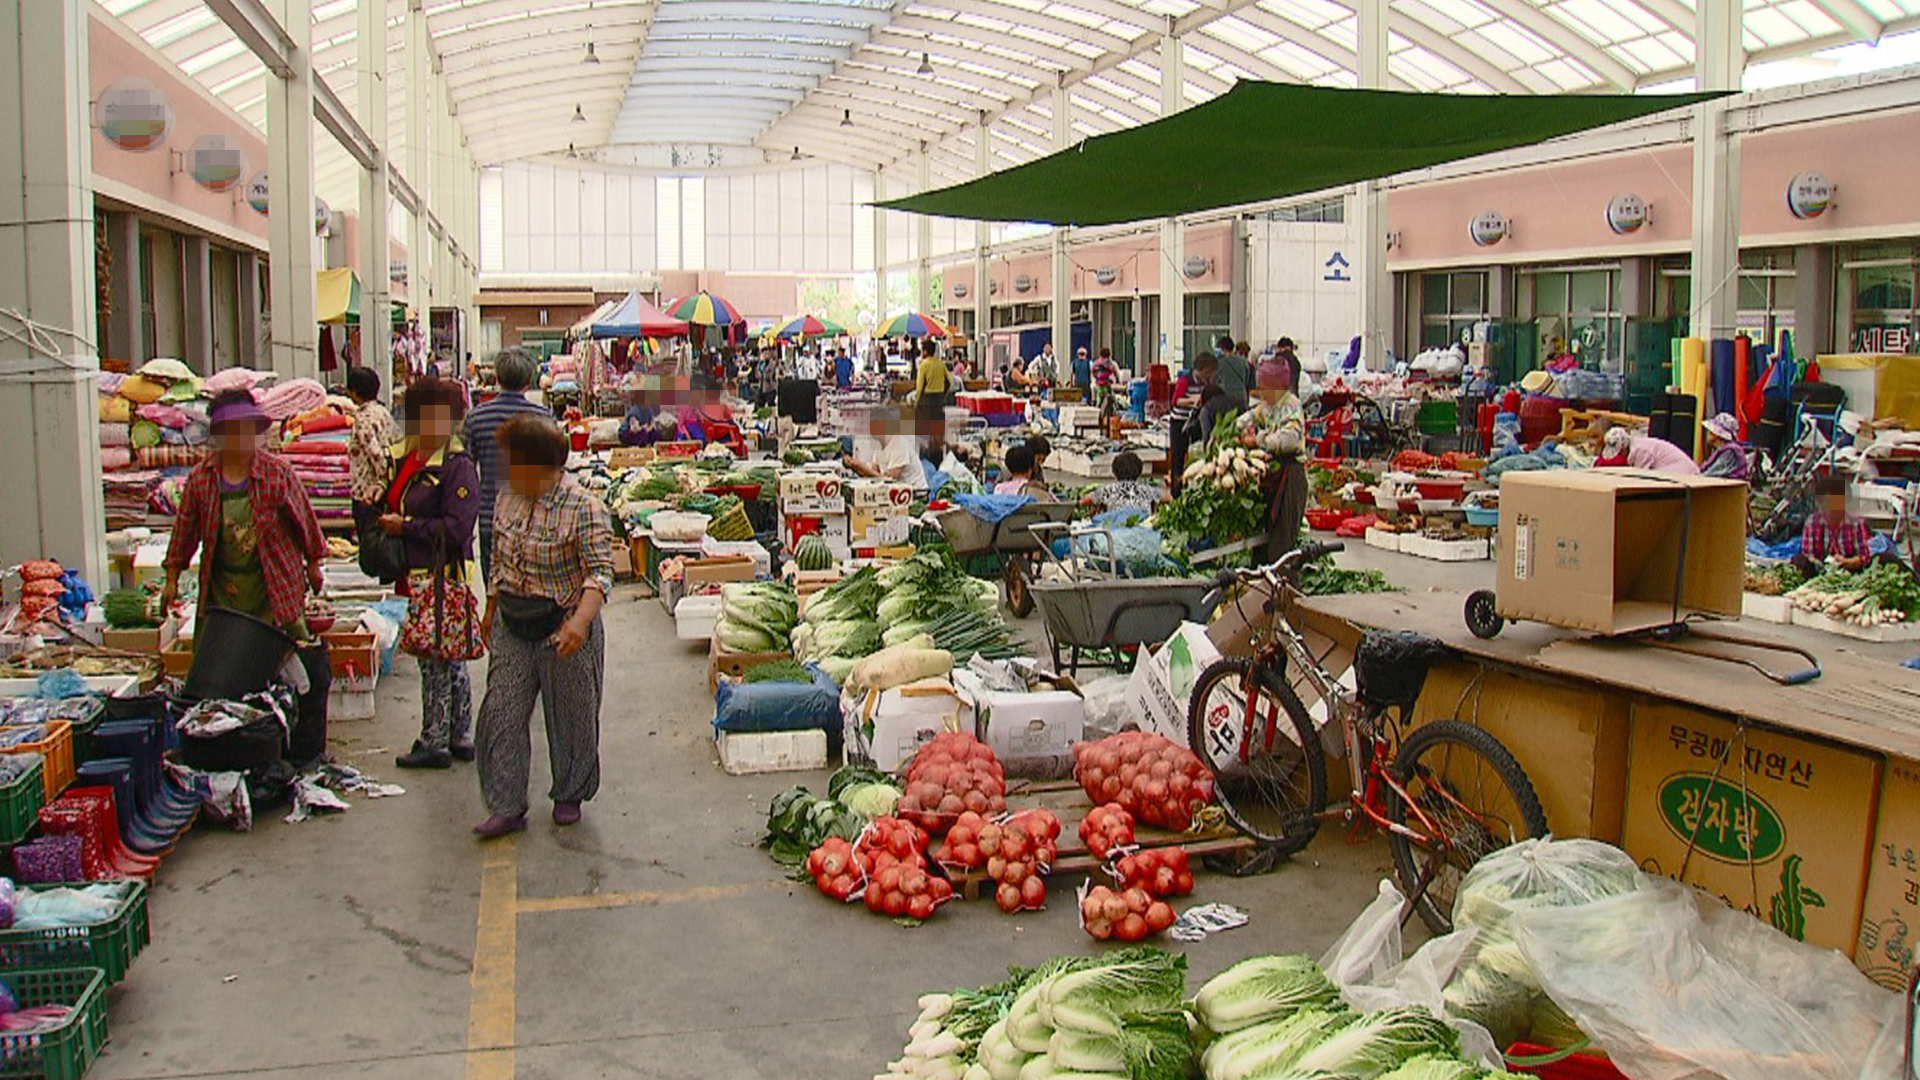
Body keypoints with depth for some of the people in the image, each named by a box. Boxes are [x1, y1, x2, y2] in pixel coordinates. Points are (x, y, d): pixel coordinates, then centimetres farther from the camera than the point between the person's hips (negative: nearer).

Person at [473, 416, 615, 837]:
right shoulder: (508, 497, 3)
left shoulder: (582, 508, -18)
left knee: (570, 716, 9)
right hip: (512, 627, 6)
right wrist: (491, 610, 21)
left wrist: (579, 622, -35)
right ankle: (507, 807, 11)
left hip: (563, 628, -5)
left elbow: (601, 572, -21)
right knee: (502, 713, 2)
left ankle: (569, 796, 30)